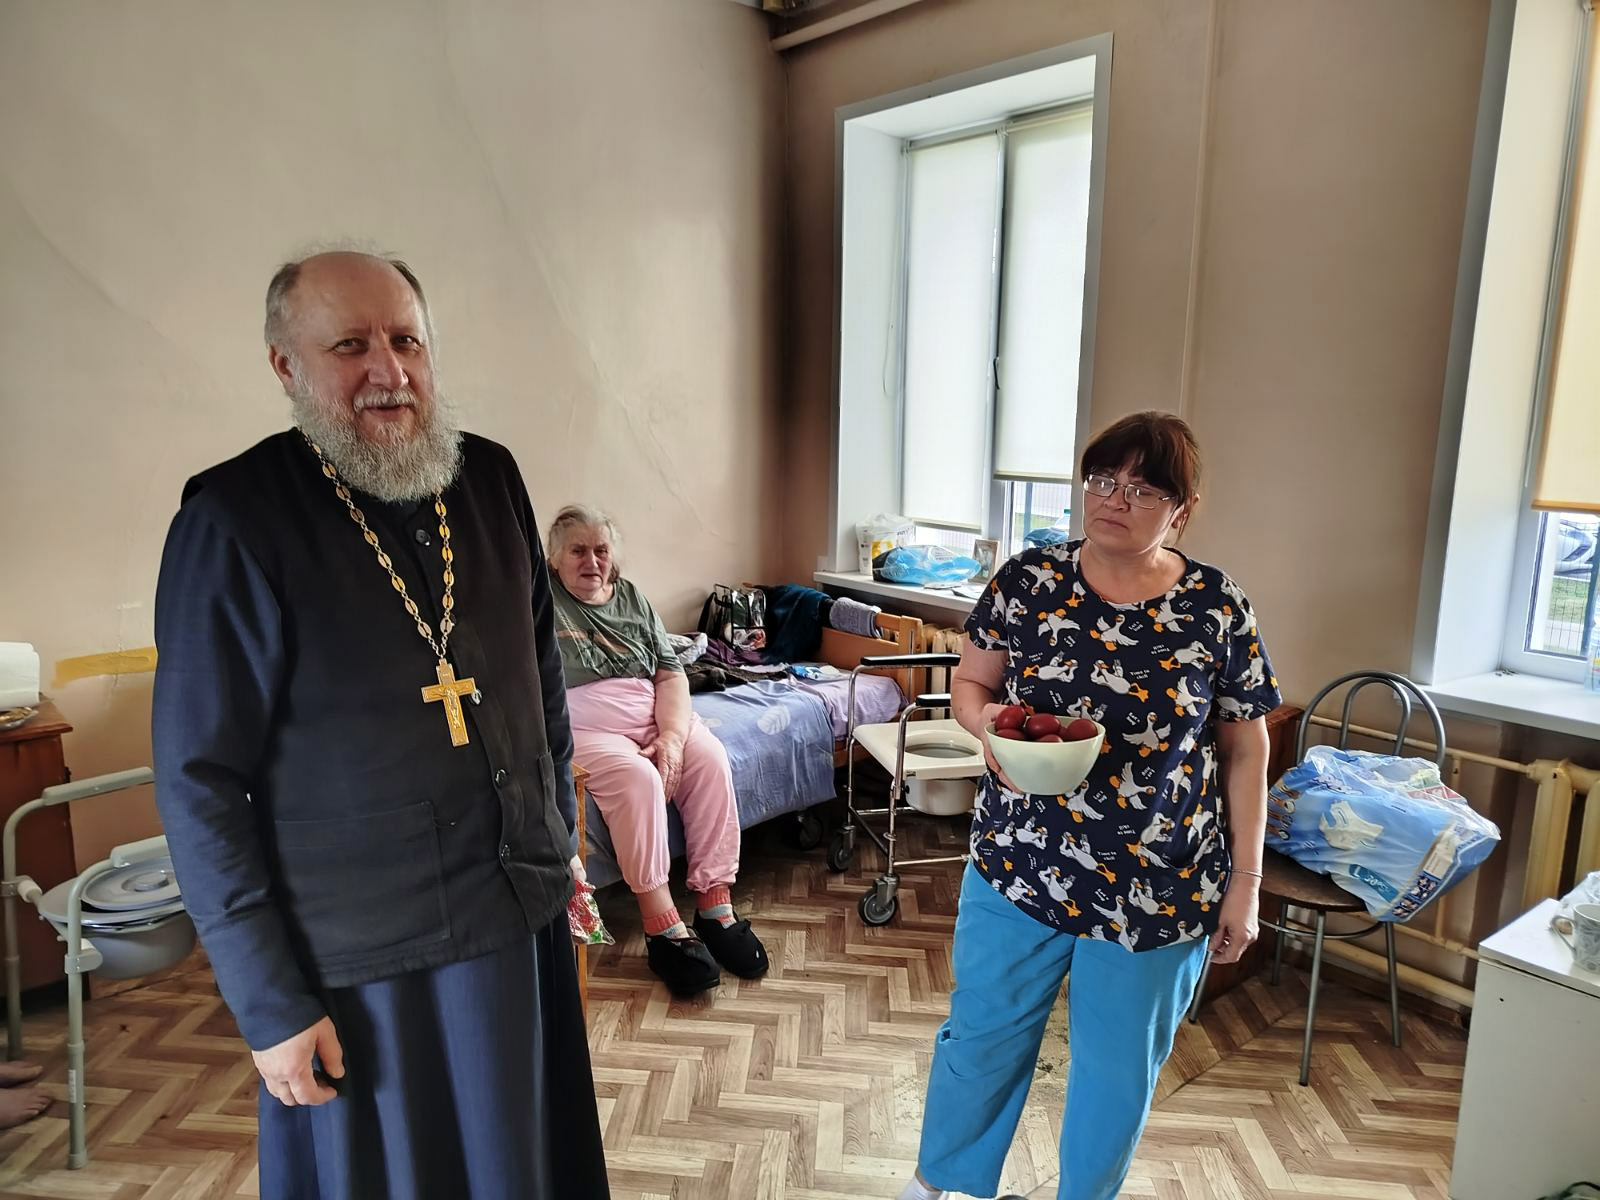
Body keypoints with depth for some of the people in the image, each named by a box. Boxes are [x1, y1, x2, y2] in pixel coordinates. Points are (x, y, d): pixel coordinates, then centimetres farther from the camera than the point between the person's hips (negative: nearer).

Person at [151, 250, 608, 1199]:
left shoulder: (491, 480, -1)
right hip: (362, 960, -4)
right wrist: (269, 1001, -11)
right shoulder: (235, 520, -14)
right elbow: (198, 782, -12)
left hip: (520, 921, 5)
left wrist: (560, 848, 10)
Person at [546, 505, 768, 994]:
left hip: (655, 717, 5)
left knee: (710, 759, -23)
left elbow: (671, 676, 5)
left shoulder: (633, 598, 14)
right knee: (637, 778, -33)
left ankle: (714, 906, -18)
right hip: (584, 729, -4)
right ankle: (662, 926, -25)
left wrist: (671, 738, -10)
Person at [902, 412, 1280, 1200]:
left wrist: (1245, 882, -1)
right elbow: (968, 683, 2)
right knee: (982, 1033, 19)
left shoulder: (1219, 612, -8)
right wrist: (985, 719, -21)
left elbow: (1246, 752, -1)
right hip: (1017, 867, 1)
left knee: (1119, 1067, 18)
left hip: (1155, 892, 0)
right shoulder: (1027, 581, -6)